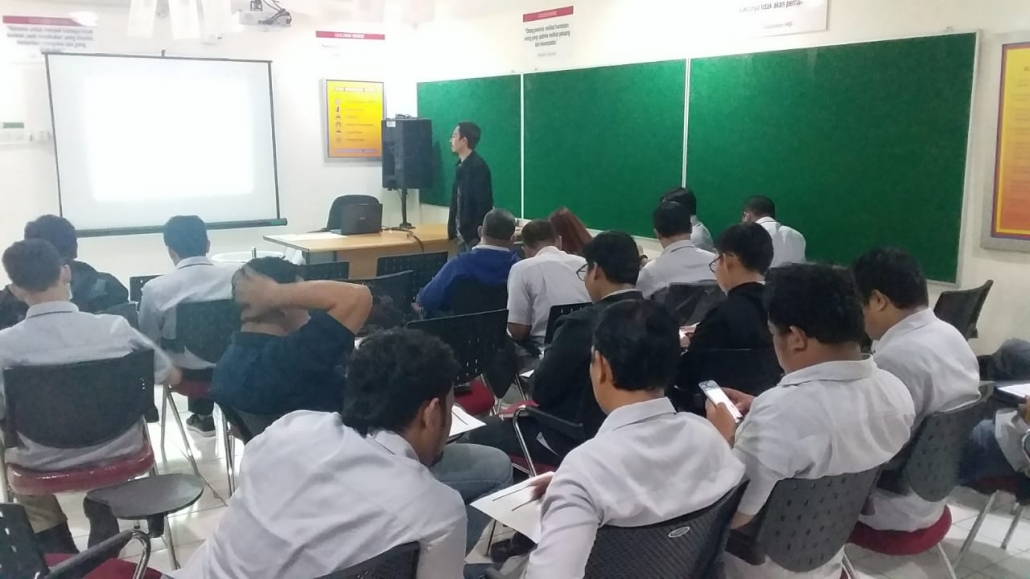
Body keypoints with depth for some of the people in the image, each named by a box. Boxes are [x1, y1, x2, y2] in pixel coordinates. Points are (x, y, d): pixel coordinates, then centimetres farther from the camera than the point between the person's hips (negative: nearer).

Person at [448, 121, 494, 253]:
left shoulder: (478, 166, -15)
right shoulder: (461, 165, 11)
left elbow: (484, 204, -19)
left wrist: (477, 234, -20)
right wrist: (453, 228, 12)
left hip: (474, 235, -8)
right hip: (463, 233, 8)